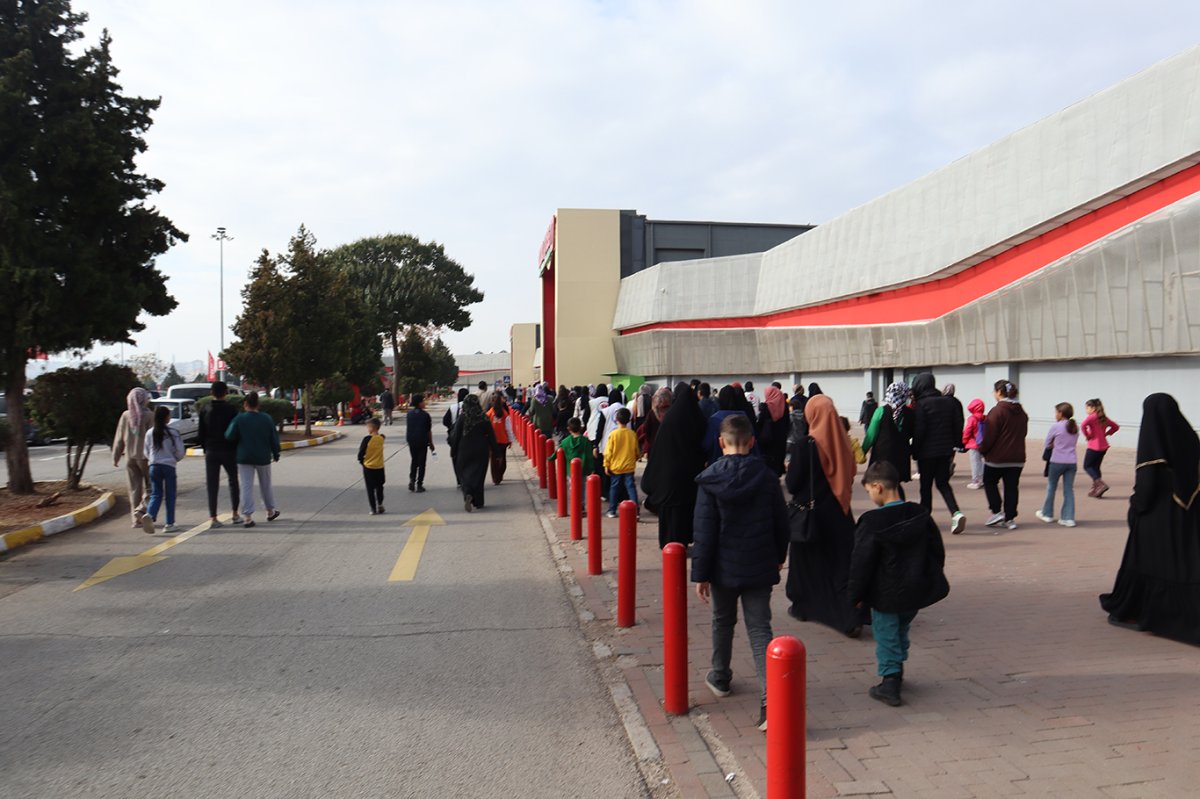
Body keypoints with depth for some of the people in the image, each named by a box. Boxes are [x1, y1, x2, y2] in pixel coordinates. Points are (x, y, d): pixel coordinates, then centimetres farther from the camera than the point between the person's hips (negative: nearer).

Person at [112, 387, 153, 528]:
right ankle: (141, 509, -12)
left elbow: (119, 438, 7)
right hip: (145, 457, -4)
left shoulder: (125, 416, 2)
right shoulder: (149, 416, -10)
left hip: (130, 457, 4)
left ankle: (136, 519, 11)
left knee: (134, 488, 10)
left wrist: (116, 457, 14)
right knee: (150, 486, 8)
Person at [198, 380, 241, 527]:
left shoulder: (205, 411, 2)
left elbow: (200, 433, 5)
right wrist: (237, 448, 5)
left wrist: (205, 449, 15)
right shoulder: (231, 410, -8)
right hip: (229, 451, -2)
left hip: (211, 452, 2)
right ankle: (235, 515, 16)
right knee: (233, 482, 13)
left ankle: (212, 518, -1)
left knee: (212, 485, 3)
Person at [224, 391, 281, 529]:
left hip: (244, 458, -2)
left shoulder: (239, 419, -10)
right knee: (266, 485, 17)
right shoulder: (266, 419, -2)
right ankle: (271, 512, 30)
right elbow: (274, 438, 2)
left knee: (247, 486, 0)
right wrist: (275, 454, 13)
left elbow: (230, 436, -11)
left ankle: (247, 517, -6)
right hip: (263, 458, 2)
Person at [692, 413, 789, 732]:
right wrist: (779, 556, 21)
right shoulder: (767, 476, -4)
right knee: (760, 629, 1)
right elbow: (781, 522, 5)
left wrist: (700, 573, -6)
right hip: (760, 568, 1)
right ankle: (769, 700, -12)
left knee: (723, 622, 21)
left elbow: (704, 530, -11)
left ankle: (720, 678, 39)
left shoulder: (710, 479, -10)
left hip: (724, 568, -1)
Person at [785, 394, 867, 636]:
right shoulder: (841, 442, -2)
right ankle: (852, 616, -3)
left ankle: (803, 606, 29)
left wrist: (789, 471, 6)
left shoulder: (804, 445, -17)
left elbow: (792, 483, -13)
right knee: (842, 561, 6)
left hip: (809, 510, -4)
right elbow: (850, 473, 8)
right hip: (838, 512, 4)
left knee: (806, 559, 14)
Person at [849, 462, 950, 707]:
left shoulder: (871, 522, -19)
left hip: (885, 595, -6)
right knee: (901, 631, 24)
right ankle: (896, 673, 36)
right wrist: (931, 580, 21)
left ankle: (890, 681, 9)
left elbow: (861, 562, -16)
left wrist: (856, 595, -5)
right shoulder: (920, 515, -2)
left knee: (886, 636, 9)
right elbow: (938, 550, 9)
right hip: (916, 591, 6)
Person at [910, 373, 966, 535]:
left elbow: (918, 431, -15)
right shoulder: (950, 402, 5)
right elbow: (958, 426, 6)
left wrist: (914, 451, -6)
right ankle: (956, 513, -8)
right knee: (943, 483, 12)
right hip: (945, 450, 5)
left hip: (927, 452, -5)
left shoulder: (921, 405, -12)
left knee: (926, 485, 8)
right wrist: (953, 448, 12)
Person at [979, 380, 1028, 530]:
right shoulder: (1021, 412, 9)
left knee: (989, 482, 14)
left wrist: (982, 449, -1)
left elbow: (989, 436, -16)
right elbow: (1023, 432, 15)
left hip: (997, 456, -6)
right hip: (1017, 457, 6)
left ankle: (997, 512, 5)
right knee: (1011, 487, 10)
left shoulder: (997, 411, -15)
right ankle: (1010, 518, 11)